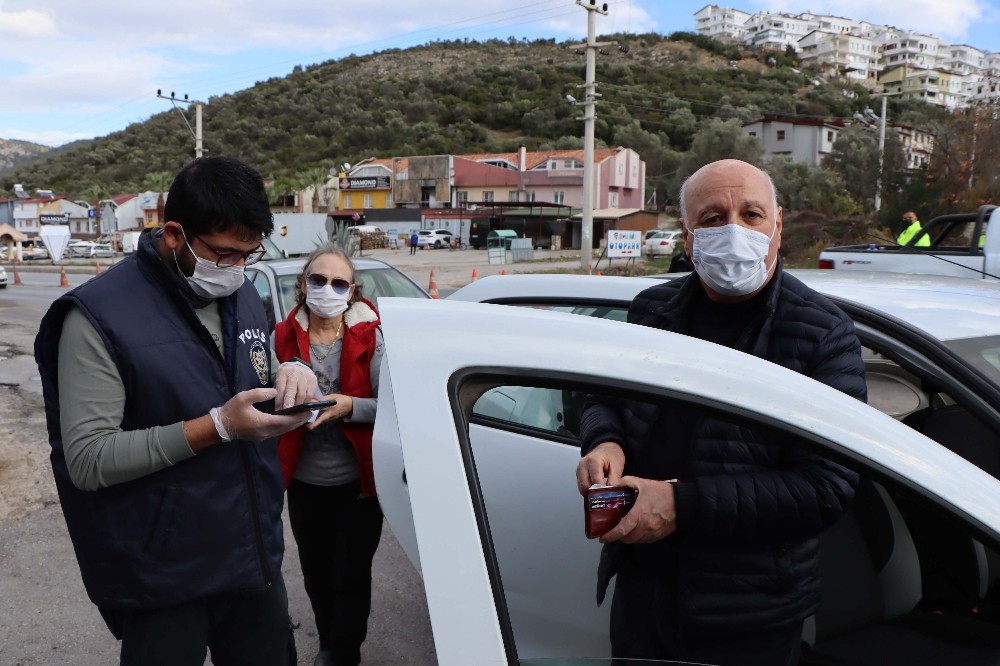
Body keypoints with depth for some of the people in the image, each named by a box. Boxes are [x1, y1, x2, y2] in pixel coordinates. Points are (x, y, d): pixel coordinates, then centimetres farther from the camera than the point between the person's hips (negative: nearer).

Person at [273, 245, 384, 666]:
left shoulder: (370, 337, -10)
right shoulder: (283, 337, -3)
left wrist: (349, 406, -26)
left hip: (358, 481, -3)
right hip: (304, 481, 3)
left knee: (351, 577, 7)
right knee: (315, 575, 20)